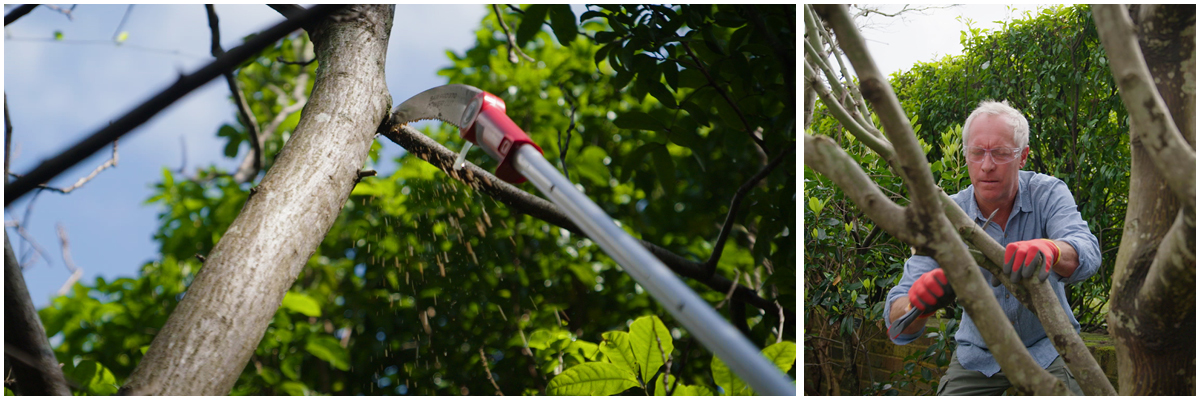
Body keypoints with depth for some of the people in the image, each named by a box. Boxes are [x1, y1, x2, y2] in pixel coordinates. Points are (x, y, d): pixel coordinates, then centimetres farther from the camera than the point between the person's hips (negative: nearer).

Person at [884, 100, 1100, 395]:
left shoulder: (1048, 194, -14)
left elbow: (1086, 253, -35)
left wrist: (1049, 249, -59)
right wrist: (918, 304, -46)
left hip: (1046, 349, -1)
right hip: (978, 355, 1)